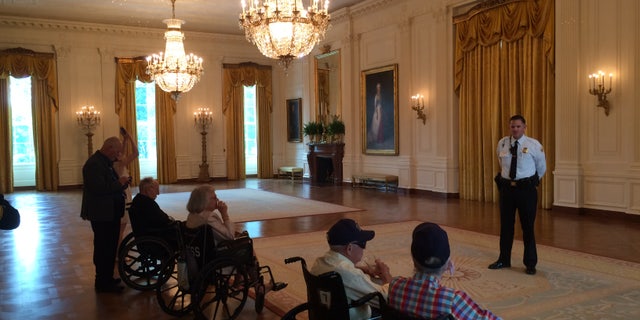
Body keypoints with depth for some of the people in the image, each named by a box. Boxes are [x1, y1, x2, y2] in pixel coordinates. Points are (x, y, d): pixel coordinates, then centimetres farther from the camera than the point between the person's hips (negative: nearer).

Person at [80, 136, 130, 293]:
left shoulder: (105, 162, 14)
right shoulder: (94, 164, -19)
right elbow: (99, 188, -28)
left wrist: (121, 182, 0)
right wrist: (119, 183, -19)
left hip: (110, 214, 10)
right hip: (102, 215, -10)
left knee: (110, 247, 17)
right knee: (104, 249, -1)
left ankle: (107, 278, 29)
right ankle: (102, 283, 9)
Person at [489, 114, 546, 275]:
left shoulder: (534, 145, -6)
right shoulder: (502, 143, 1)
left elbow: (541, 167, 10)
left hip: (526, 189, -3)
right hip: (506, 187, 3)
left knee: (528, 227, 5)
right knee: (505, 225, 12)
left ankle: (530, 263, 19)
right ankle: (504, 260, 26)